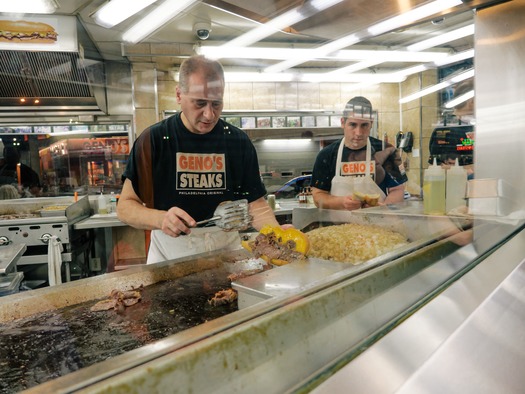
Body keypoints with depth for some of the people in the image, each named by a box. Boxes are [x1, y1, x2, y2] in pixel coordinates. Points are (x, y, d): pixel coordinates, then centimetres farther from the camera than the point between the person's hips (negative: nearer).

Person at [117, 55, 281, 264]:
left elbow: (256, 204, 0)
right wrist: (160, 219, -24)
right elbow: (125, 206, -4)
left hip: (226, 249, 2)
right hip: (169, 252, -1)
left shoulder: (239, 141, -2)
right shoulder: (152, 140, -6)